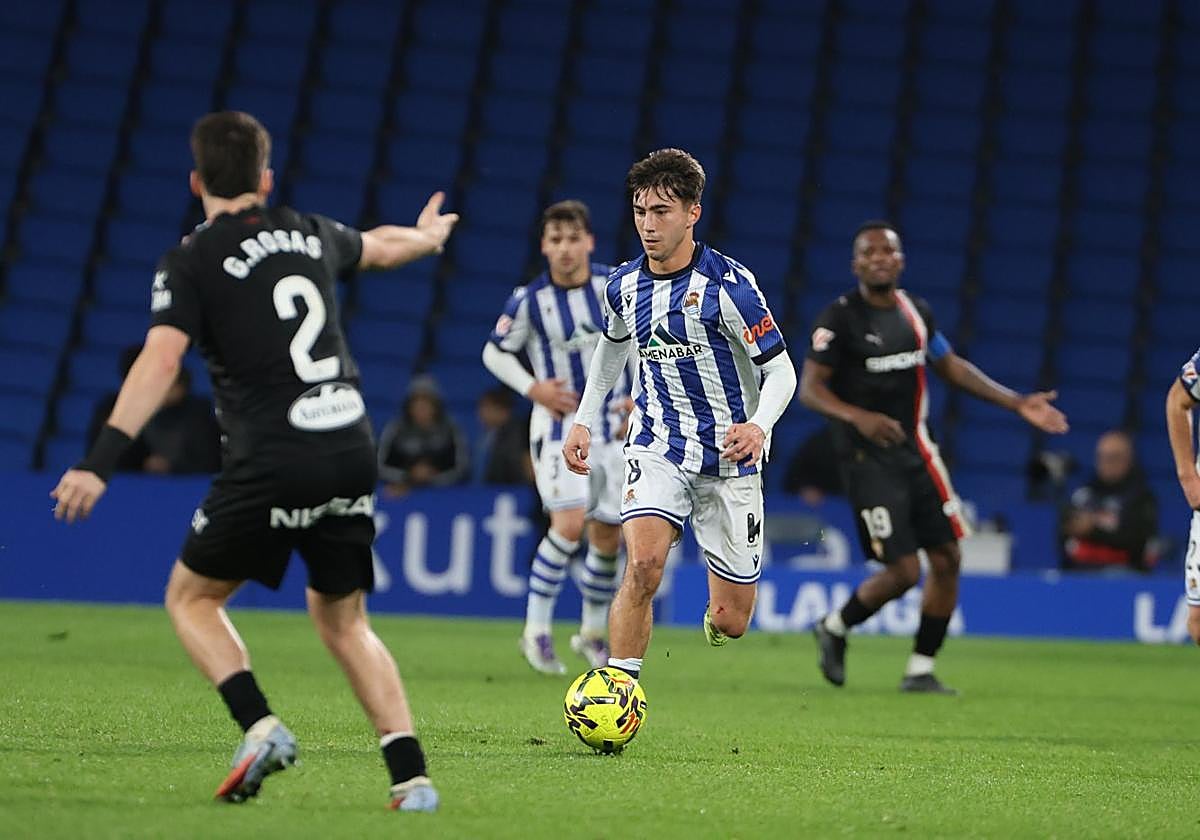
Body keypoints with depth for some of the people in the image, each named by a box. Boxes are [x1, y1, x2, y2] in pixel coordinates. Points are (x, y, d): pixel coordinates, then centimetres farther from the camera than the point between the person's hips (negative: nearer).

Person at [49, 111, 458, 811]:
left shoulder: (191, 262, -2)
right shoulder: (309, 234, 15)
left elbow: (159, 363, -16)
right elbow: (379, 246, 37)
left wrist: (100, 463, -22)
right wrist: (428, 236, 60)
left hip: (273, 465, -5)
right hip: (352, 453, 5)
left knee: (192, 597, 14)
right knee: (344, 621, 18)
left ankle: (261, 726, -8)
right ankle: (411, 773, 3)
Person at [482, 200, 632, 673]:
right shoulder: (529, 300, -11)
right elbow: (494, 352, 2)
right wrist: (533, 388, -13)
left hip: (612, 427, 3)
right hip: (559, 425, -3)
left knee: (608, 538, 7)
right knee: (570, 523, -21)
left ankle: (593, 633, 26)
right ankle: (536, 630, -10)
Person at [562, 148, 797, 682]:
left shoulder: (728, 284, -15)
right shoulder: (624, 285, 1)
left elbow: (780, 371, -12)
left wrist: (759, 426, -31)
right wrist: (584, 421, 16)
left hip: (728, 459, -2)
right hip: (656, 450, 2)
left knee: (730, 622, 2)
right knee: (643, 565, -27)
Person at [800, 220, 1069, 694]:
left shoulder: (915, 312, 8)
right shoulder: (840, 318, -11)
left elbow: (951, 367, 20)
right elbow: (809, 389, -14)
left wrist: (1017, 404, 15)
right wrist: (858, 417, -32)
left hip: (915, 451, 6)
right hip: (868, 458, -6)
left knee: (947, 558, 3)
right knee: (903, 571, -11)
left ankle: (920, 669, 16)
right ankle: (834, 628, 16)